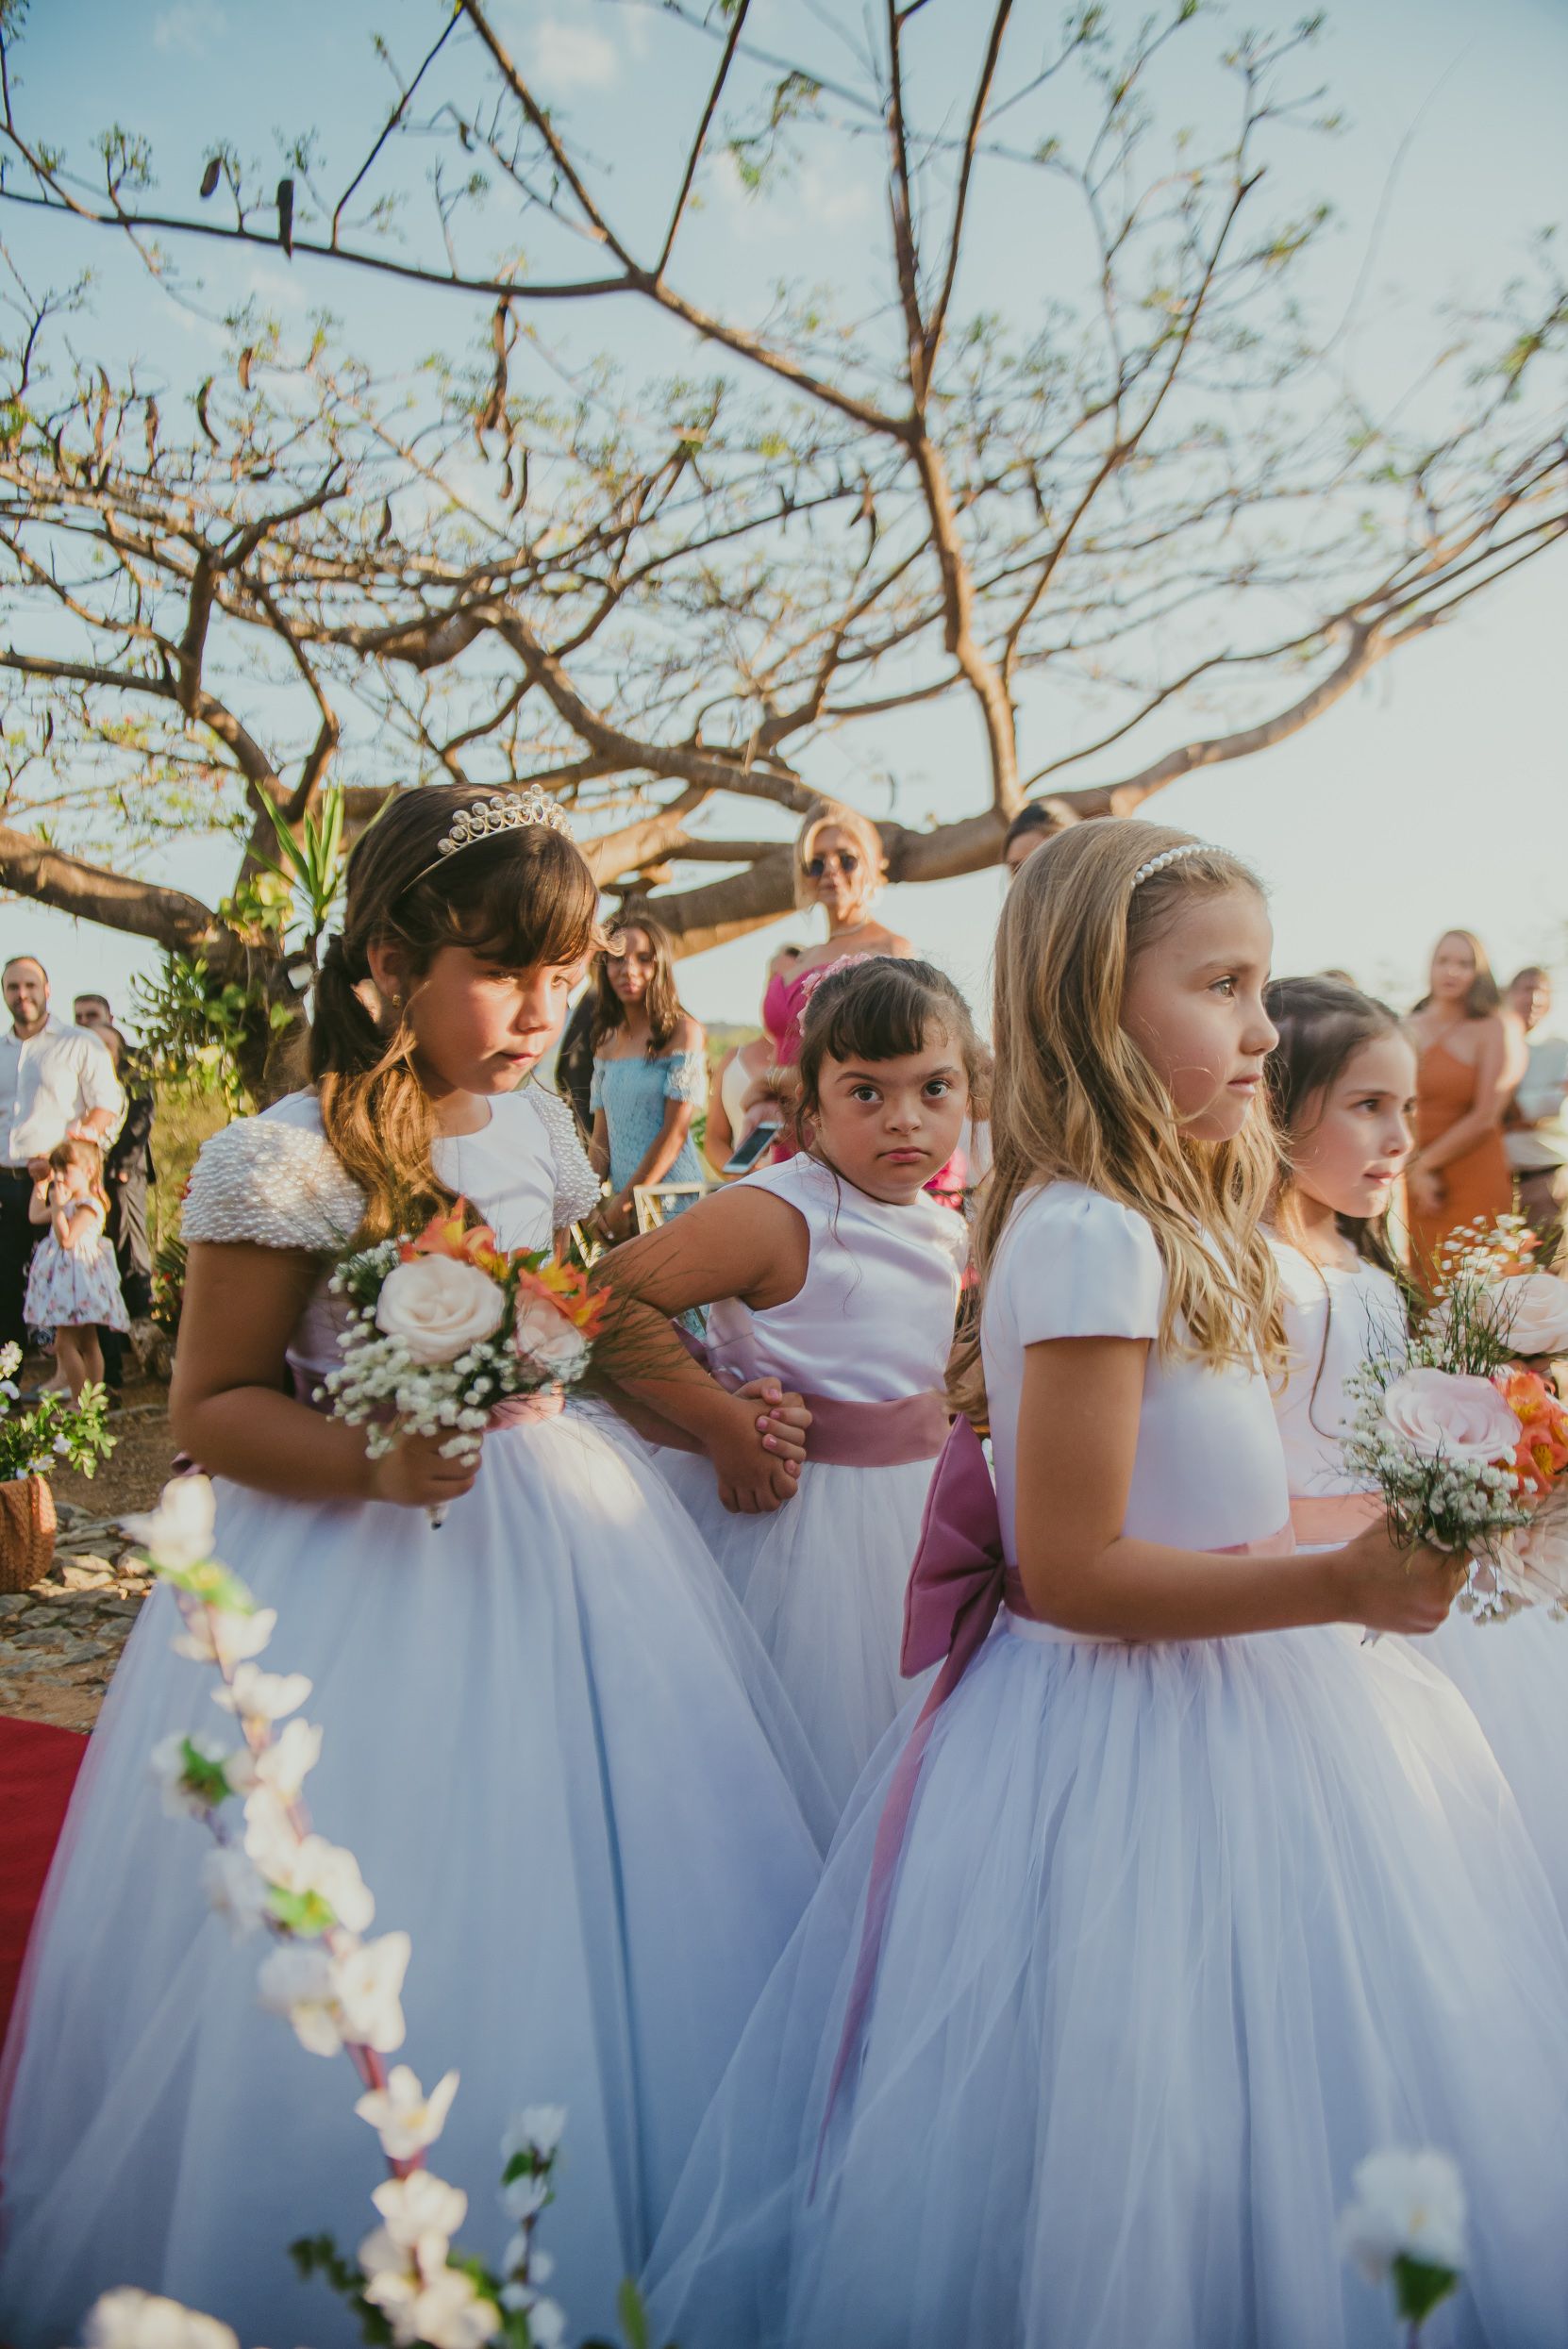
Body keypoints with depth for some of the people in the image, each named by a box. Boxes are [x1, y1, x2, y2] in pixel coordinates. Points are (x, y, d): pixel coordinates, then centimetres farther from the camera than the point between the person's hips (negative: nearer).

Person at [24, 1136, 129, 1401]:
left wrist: (58, 1206, -21)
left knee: (64, 1342, -11)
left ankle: (80, 1402, -8)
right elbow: (36, 1216, 27)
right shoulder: (69, 1203, 14)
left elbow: (66, 1239, -25)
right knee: (88, 1342, 12)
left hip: (79, 1277, -10)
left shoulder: (89, 1206, -17)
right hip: (66, 1277, 10)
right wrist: (40, 1186, 23)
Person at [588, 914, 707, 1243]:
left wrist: (624, 1202, -12)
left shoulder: (684, 1033, -6)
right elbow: (602, 1136, 12)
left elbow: (675, 1132, -12)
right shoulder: (607, 1042, 13)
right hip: (619, 1199, 6)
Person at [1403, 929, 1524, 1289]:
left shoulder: (1491, 1029, -1)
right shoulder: (1408, 1030, 9)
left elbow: (1485, 1117, -7)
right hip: (1415, 1184, 3)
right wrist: (1415, 1172, -5)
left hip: (1475, 1180, -3)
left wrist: (1424, 1163, -5)